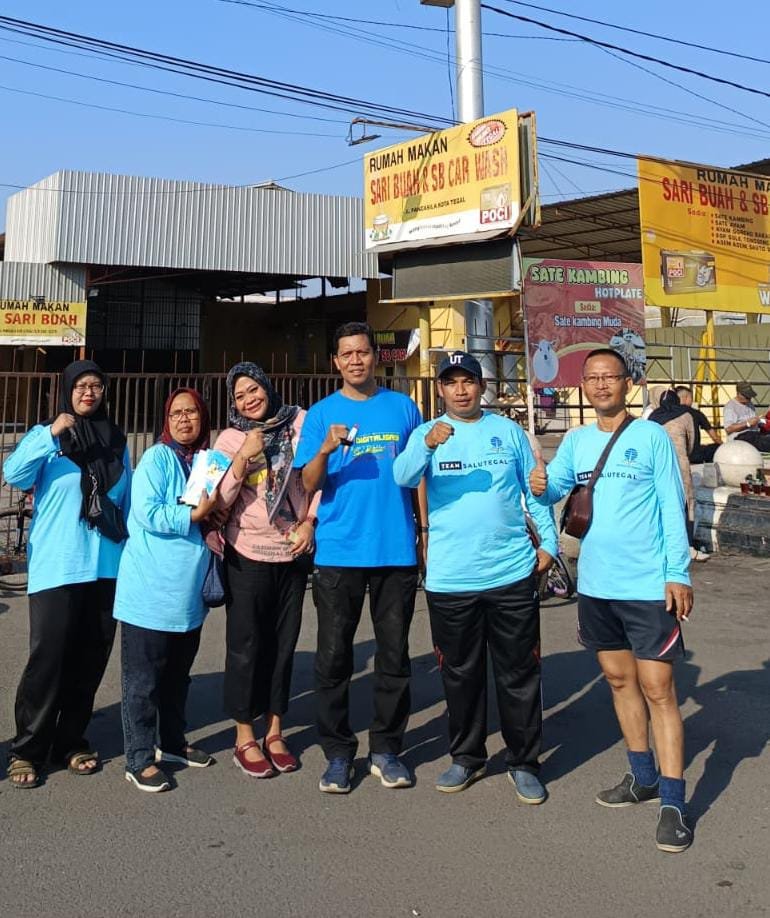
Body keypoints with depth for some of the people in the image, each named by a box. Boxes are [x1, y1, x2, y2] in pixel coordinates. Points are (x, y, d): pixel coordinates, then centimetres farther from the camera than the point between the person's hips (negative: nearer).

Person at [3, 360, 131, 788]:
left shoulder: (117, 441, 11)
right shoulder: (46, 435, 2)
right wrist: (51, 434, -23)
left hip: (106, 567, 4)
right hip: (56, 567, -4)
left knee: (91, 659, 9)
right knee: (48, 657, -6)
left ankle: (71, 740, 24)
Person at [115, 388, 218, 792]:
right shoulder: (156, 459, -8)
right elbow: (147, 515, -19)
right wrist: (195, 515, -17)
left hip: (188, 591, 7)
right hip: (150, 589, -7)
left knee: (178, 673, 18)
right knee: (143, 678, 1)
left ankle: (172, 741, 32)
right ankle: (139, 759, 9)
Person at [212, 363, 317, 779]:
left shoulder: (300, 422, -2)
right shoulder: (230, 438, -3)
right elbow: (220, 501, -9)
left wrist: (310, 522, -4)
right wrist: (243, 457, -19)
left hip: (293, 553, 2)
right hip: (248, 555, -2)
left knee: (283, 644, 12)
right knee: (246, 646, 5)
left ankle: (274, 731, 26)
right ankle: (245, 738, 18)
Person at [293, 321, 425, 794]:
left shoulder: (403, 408, 8)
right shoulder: (321, 414, 5)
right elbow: (309, 485, -2)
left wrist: (425, 532, 7)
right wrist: (326, 449, -21)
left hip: (397, 550, 1)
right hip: (339, 553, -1)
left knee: (395, 655, 8)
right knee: (334, 657, 3)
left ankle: (386, 749, 21)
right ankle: (338, 752, 17)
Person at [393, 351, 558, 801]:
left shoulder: (508, 431, 6)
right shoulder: (426, 433, 3)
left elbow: (534, 489, 11)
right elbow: (403, 477, -16)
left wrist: (549, 542, 4)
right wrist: (428, 443, -34)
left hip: (512, 573, 0)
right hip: (449, 578, 0)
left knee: (519, 674, 7)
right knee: (460, 674, 12)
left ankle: (525, 763, 21)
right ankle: (467, 757, 29)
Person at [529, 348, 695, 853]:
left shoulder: (653, 437, -5)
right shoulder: (576, 441, 9)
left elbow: (672, 509, -6)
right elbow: (553, 487, 1)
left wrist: (678, 574, -12)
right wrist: (540, 486, -22)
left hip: (649, 585, -5)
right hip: (596, 584, 5)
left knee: (657, 688, -3)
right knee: (620, 680, 17)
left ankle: (673, 802, 4)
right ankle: (644, 776, 34)